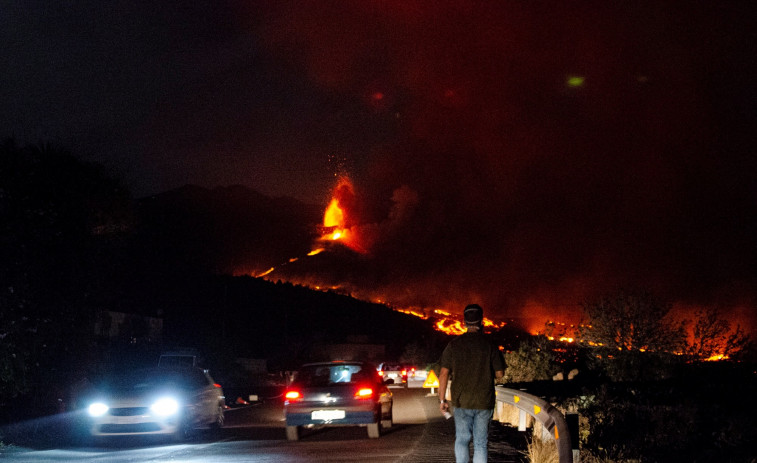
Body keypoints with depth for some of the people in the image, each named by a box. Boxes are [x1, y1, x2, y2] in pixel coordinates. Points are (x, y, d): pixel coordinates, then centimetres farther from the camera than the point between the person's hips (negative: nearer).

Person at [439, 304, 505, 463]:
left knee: (462, 440, 12)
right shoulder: (489, 345, -5)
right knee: (481, 443, 7)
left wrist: (442, 399, 4)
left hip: (461, 402, 1)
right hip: (484, 402, -1)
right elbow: (500, 374, -1)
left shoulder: (454, 345, -2)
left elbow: (444, 373, -3)